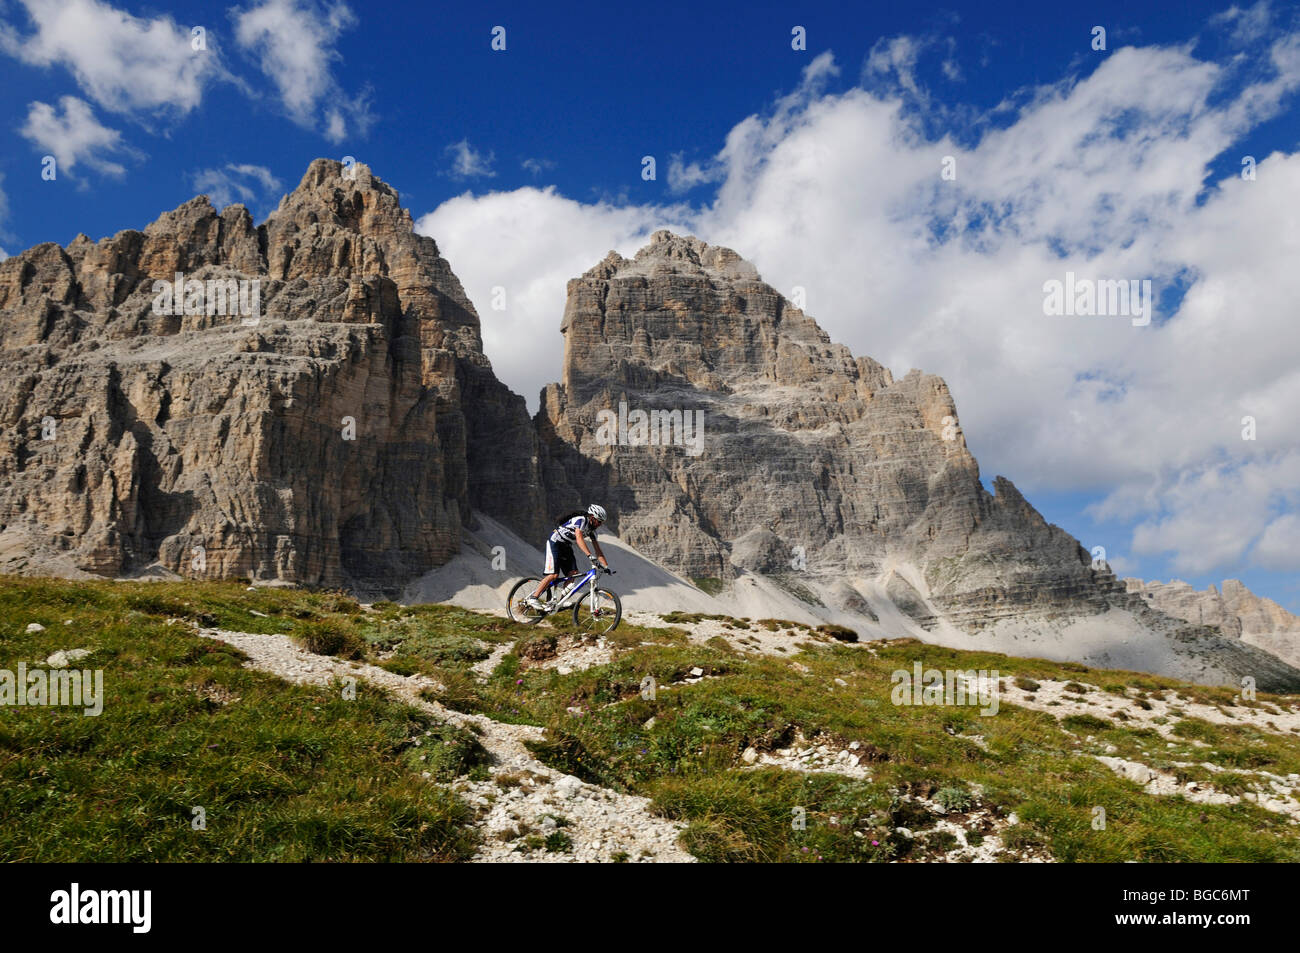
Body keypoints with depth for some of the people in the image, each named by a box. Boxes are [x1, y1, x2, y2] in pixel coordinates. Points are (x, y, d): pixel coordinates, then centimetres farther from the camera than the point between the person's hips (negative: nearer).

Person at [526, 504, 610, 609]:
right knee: (553, 575, -17)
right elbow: (579, 538, -38)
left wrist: (606, 566, -5)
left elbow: (597, 550, 5)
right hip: (555, 542, -8)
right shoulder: (581, 520, -24)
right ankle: (533, 598, -11)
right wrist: (590, 556, -48)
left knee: (573, 573, -7)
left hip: (566, 546, 9)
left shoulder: (592, 530, 3)